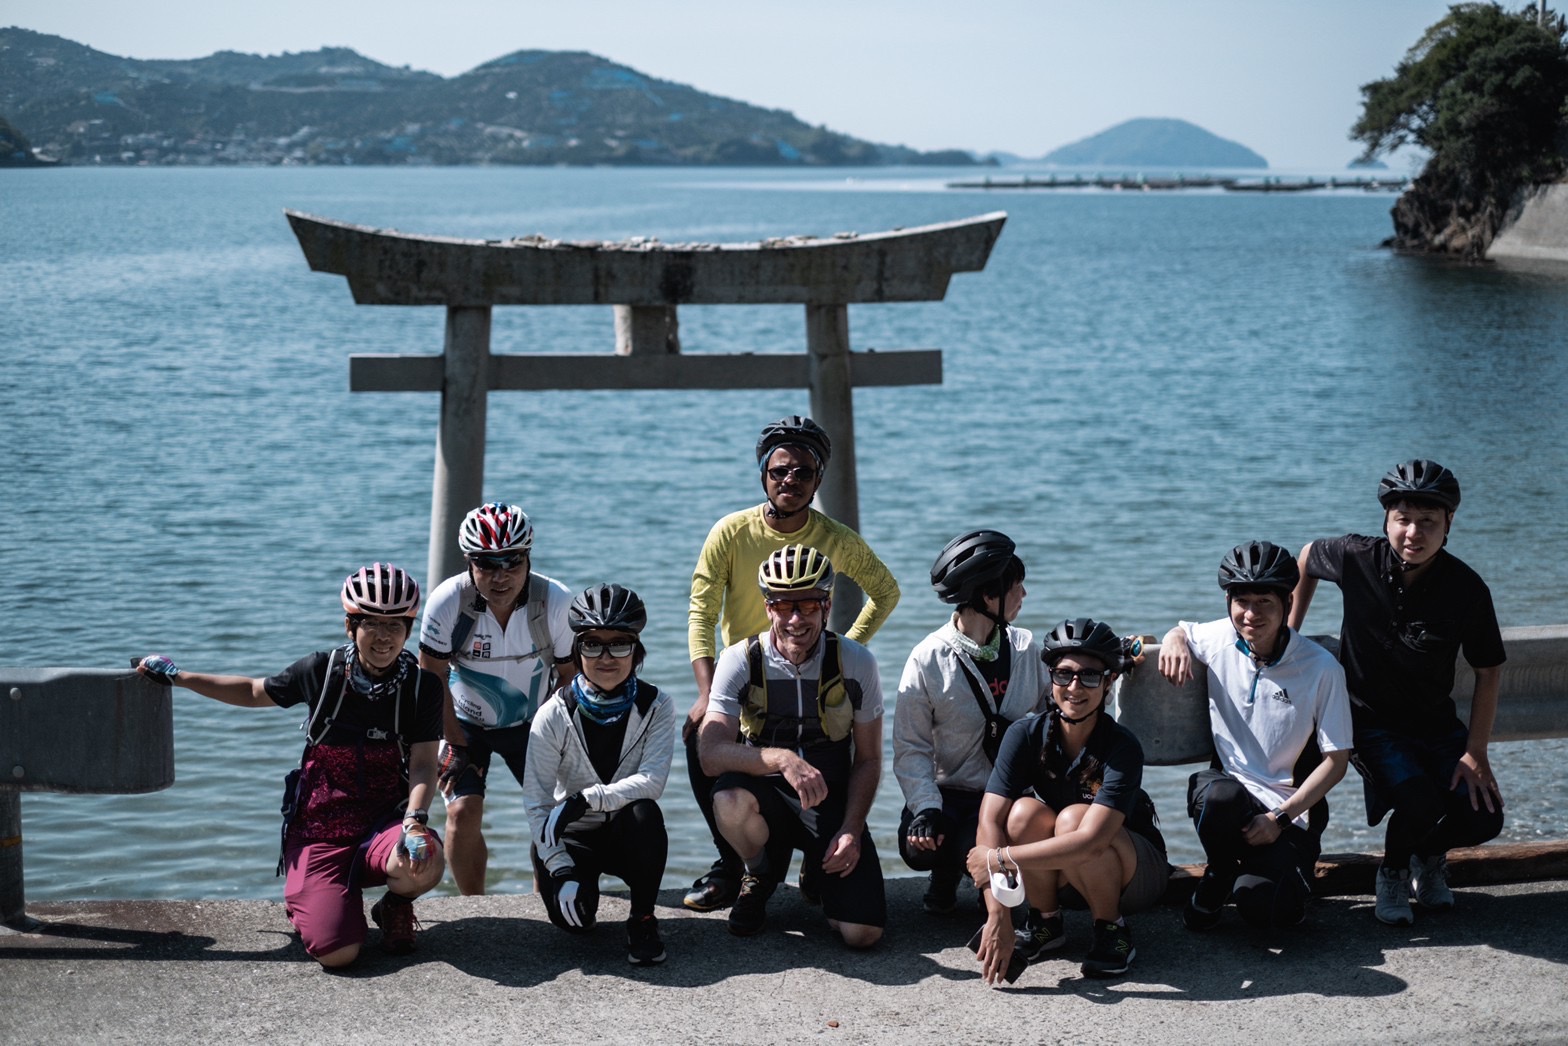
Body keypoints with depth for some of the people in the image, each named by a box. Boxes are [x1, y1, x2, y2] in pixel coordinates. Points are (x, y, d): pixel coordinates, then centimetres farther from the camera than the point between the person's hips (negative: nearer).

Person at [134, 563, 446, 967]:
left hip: (384, 821, 0)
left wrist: (414, 822, -29)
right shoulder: (321, 670, -3)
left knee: (425, 863, -38)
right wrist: (176, 676, 16)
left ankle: (395, 904, 2)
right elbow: (254, 692, 16)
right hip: (320, 827, 0)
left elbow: (423, 764, -10)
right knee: (335, 952, -21)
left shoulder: (422, 687, -4)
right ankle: (306, 899, 18)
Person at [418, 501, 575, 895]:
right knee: (463, 812, -15)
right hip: (466, 723, -1)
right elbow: (433, 678, -13)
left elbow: (572, 677, -10)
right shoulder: (448, 600, -26)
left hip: (532, 724, 1)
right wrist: (456, 745, -11)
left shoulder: (557, 602, -24)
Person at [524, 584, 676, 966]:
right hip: (573, 837, 0)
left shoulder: (655, 706, -10)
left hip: (630, 836, 0)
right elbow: (536, 801, -14)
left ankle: (643, 919, -15)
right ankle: (582, 879, 11)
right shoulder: (555, 715, -12)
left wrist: (583, 801, -34)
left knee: (643, 811, -35)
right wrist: (561, 870, -24)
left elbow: (652, 781, -24)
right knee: (572, 915, -28)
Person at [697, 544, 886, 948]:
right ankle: (759, 875, -1)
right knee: (731, 800, -38)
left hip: (832, 807, 1)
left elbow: (868, 759, 1)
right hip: (767, 801, 0)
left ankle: (819, 870, 18)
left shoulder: (856, 663, -7)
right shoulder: (741, 661, -11)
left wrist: (851, 830, -12)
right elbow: (711, 754, -23)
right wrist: (781, 759, -39)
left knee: (862, 932, -18)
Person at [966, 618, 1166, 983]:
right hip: (1058, 875, 3)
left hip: (1136, 872, -3)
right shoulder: (1026, 735, -17)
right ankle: (1046, 921, -4)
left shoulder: (1122, 747, -27)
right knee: (1025, 812, -28)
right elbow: (990, 820, -27)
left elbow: (1090, 840, -39)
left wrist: (1000, 858, -35)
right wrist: (998, 916, -38)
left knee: (1072, 819, -33)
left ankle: (1112, 929, -10)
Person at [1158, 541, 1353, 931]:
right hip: (1229, 787, 2)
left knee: (1263, 908, -27)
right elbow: (1183, 631, 23)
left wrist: (1282, 817, -16)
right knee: (1219, 794, -37)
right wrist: (1174, 641, -3)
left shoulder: (1322, 669, -11)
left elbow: (1336, 760, -7)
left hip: (1291, 808, -2)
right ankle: (1220, 873, -5)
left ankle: (1285, 864, 10)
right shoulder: (1221, 638, -2)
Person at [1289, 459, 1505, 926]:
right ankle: (1393, 873, 8)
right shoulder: (1356, 559, -18)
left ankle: (1429, 854, 23)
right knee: (1421, 803, -27)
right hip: (1371, 721, -2)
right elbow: (1308, 557, 6)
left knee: (1482, 818, -14)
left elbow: (1488, 669, -4)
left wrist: (1476, 751, -10)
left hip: (1436, 722, 2)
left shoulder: (1466, 588, -16)